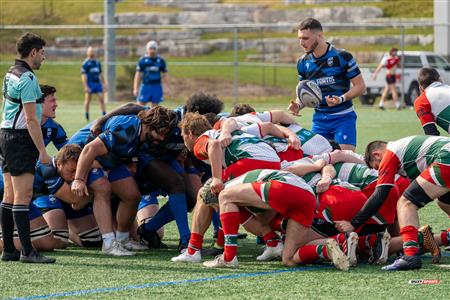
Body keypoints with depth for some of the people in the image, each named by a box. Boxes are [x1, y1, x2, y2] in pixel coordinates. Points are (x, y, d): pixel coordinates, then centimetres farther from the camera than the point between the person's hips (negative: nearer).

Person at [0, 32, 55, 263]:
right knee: (23, 196, -11)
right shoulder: (27, 78, -15)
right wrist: (42, 151, -17)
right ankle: (27, 251, -13)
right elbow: (31, 119, -19)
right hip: (21, 138, -10)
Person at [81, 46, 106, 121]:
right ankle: (86, 117, 9)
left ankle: (104, 115, 3)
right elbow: (83, 76, -10)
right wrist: (85, 86, -16)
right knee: (87, 100, 0)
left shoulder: (97, 62, 13)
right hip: (89, 83, -5)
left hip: (97, 82, 5)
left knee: (101, 98, 0)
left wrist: (103, 83, 19)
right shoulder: (85, 63, -6)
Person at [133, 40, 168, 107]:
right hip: (145, 86, -2)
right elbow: (138, 75, 2)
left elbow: (164, 73, 16)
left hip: (157, 86, 2)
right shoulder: (142, 60, 0)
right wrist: (136, 88, -1)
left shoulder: (160, 60, 6)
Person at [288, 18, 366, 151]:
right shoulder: (303, 63, 5)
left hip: (343, 118, -5)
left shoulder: (342, 56, -10)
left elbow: (360, 86, -7)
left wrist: (341, 99, -22)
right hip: (319, 119, 5)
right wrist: (298, 105, -5)